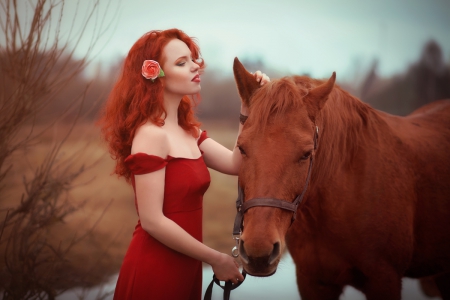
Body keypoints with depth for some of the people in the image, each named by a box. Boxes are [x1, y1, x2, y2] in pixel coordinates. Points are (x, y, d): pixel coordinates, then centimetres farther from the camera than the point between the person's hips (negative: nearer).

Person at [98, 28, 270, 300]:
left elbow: (235, 164, -1)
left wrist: (249, 108, -6)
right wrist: (216, 259, -15)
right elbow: (152, 221, -21)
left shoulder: (189, 132, 10)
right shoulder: (151, 135, -17)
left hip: (185, 269, 9)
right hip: (155, 272, -8)